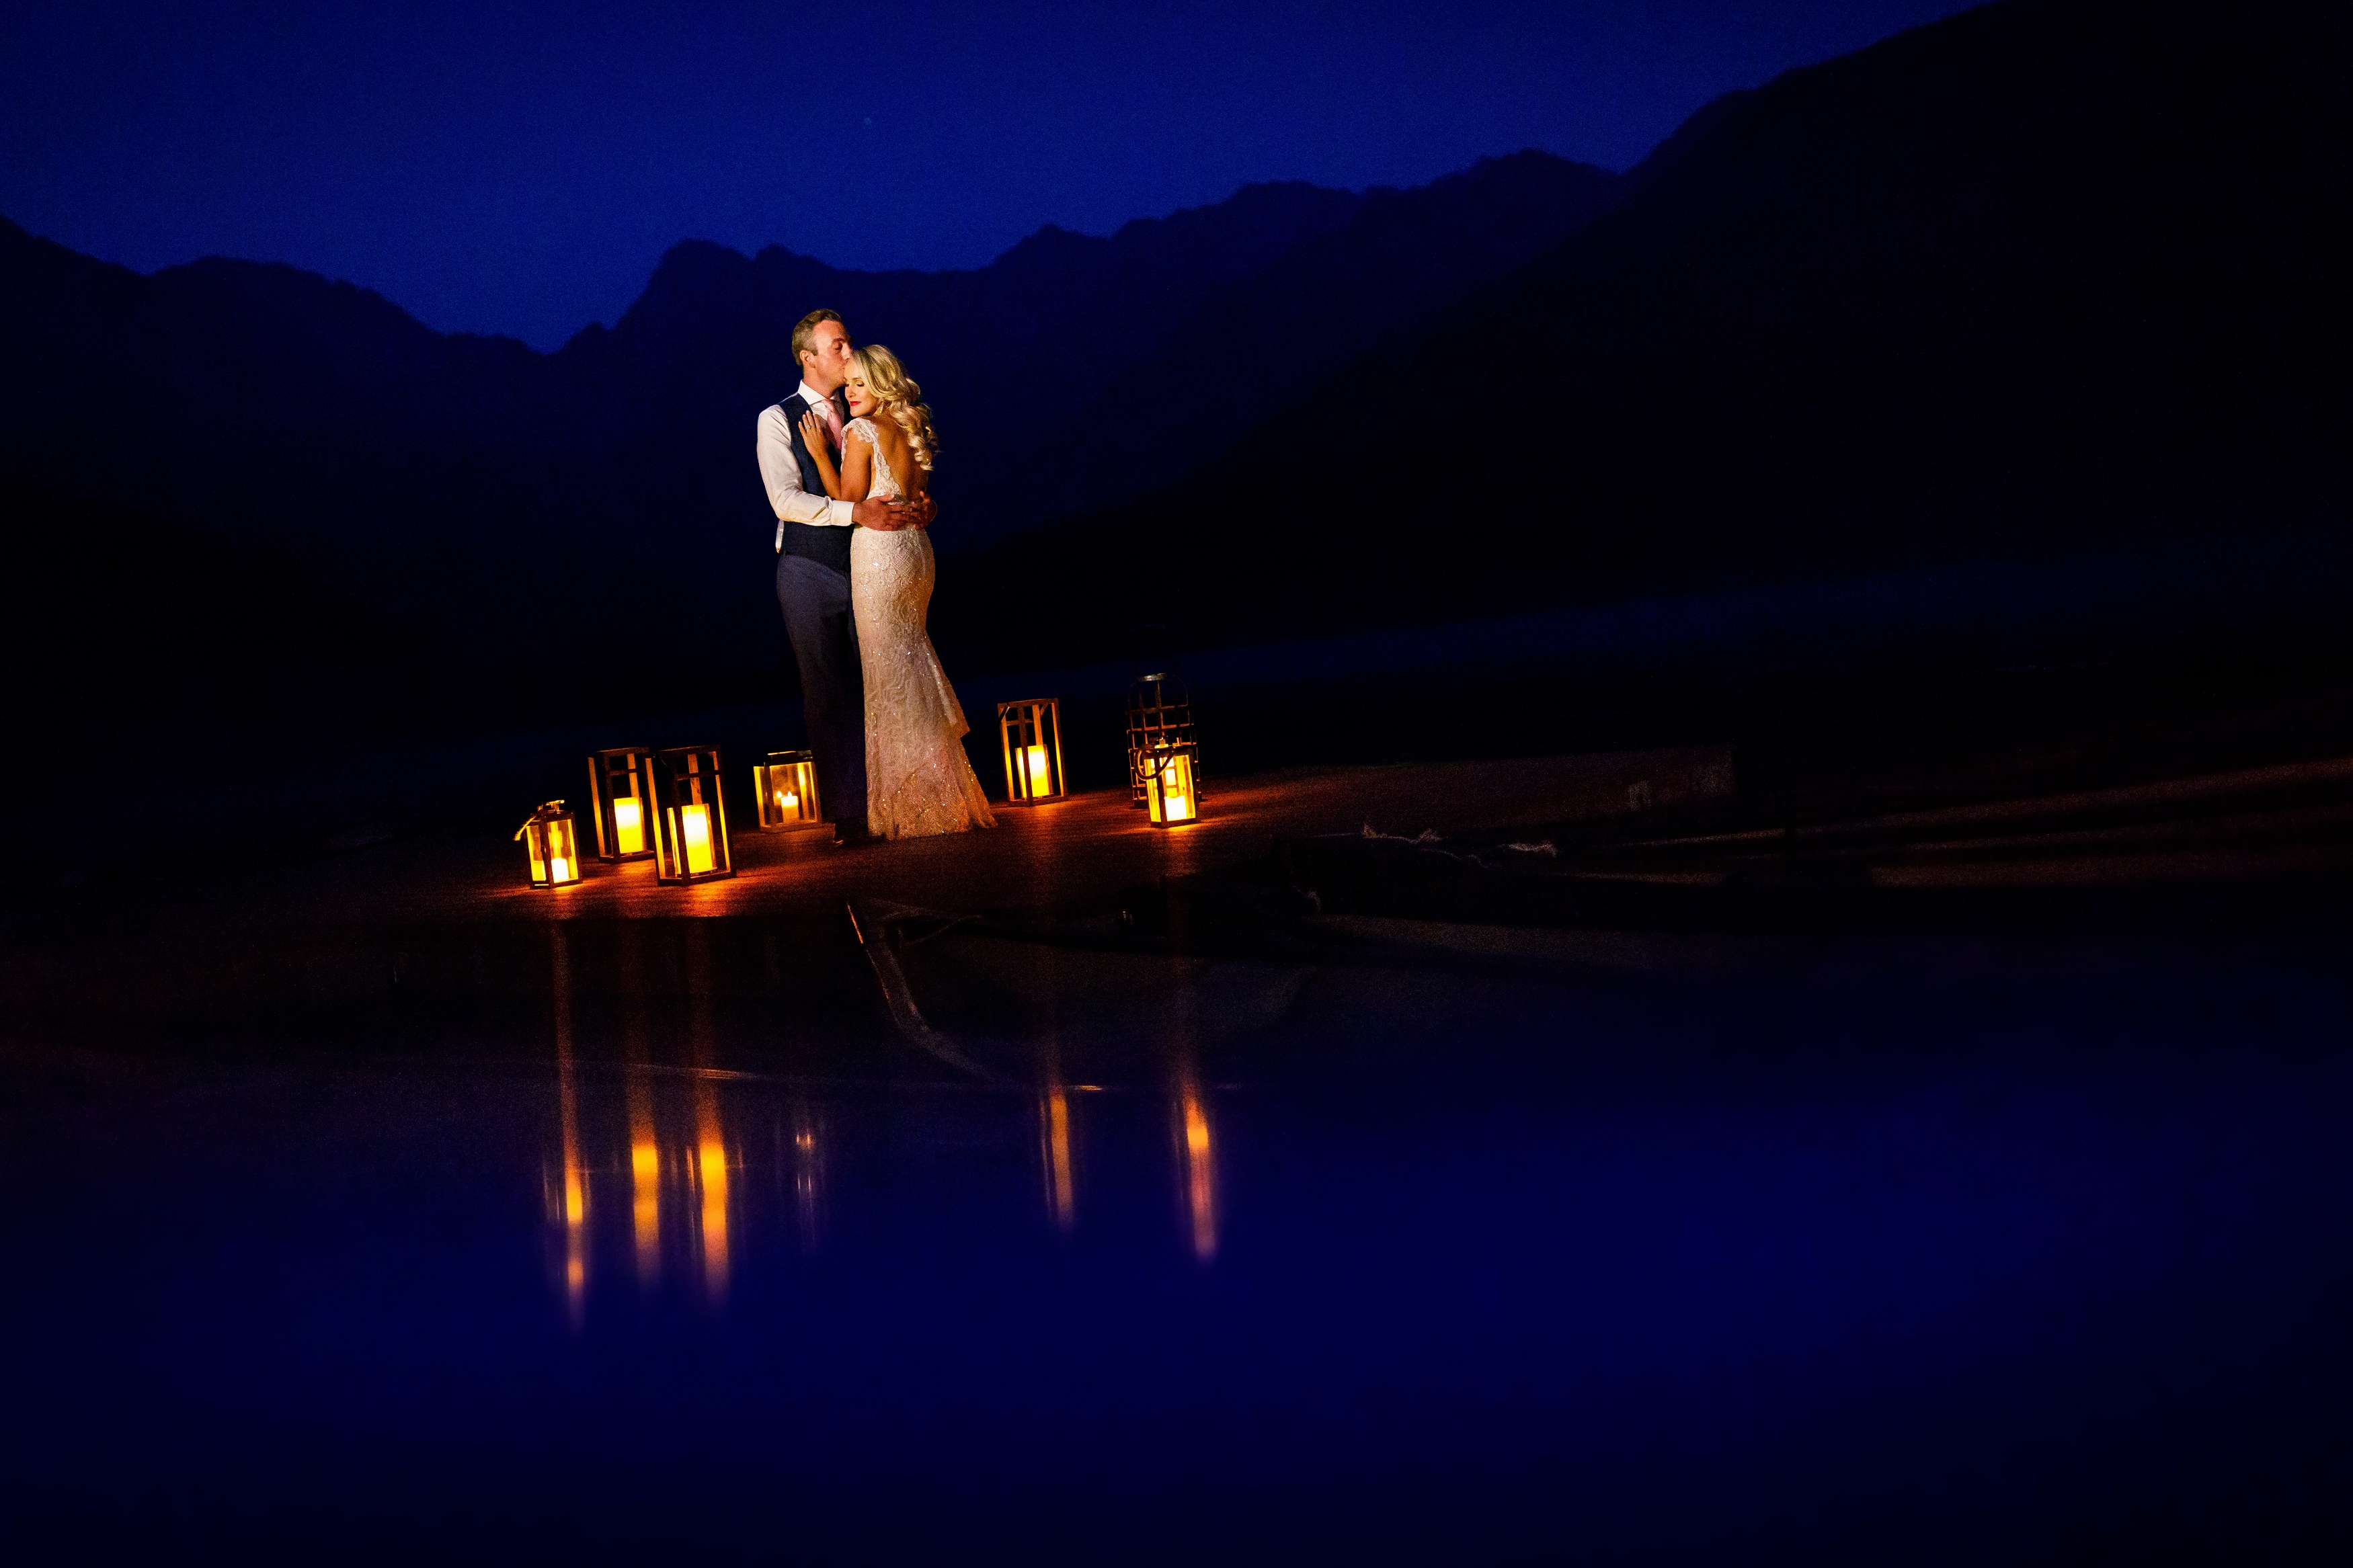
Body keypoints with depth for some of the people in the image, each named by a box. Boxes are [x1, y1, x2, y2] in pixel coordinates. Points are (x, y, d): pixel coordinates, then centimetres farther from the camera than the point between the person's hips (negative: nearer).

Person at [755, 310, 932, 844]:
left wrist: (919, 504, -10)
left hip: (864, 566, 3)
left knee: (871, 689, -1)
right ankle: (845, 814, 2)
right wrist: (857, 512, -23)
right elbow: (786, 499, -12)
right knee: (825, 694, -1)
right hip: (810, 572, -3)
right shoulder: (777, 419, -1)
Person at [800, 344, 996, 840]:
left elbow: (847, 502, -10)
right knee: (912, 665, 15)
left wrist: (821, 452, -8)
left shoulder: (860, 432, -12)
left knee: (889, 676, -1)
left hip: (878, 555, -8)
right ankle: (942, 794, 19)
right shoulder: (911, 430, 11)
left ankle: (914, 806, 1)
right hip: (916, 550, 8)